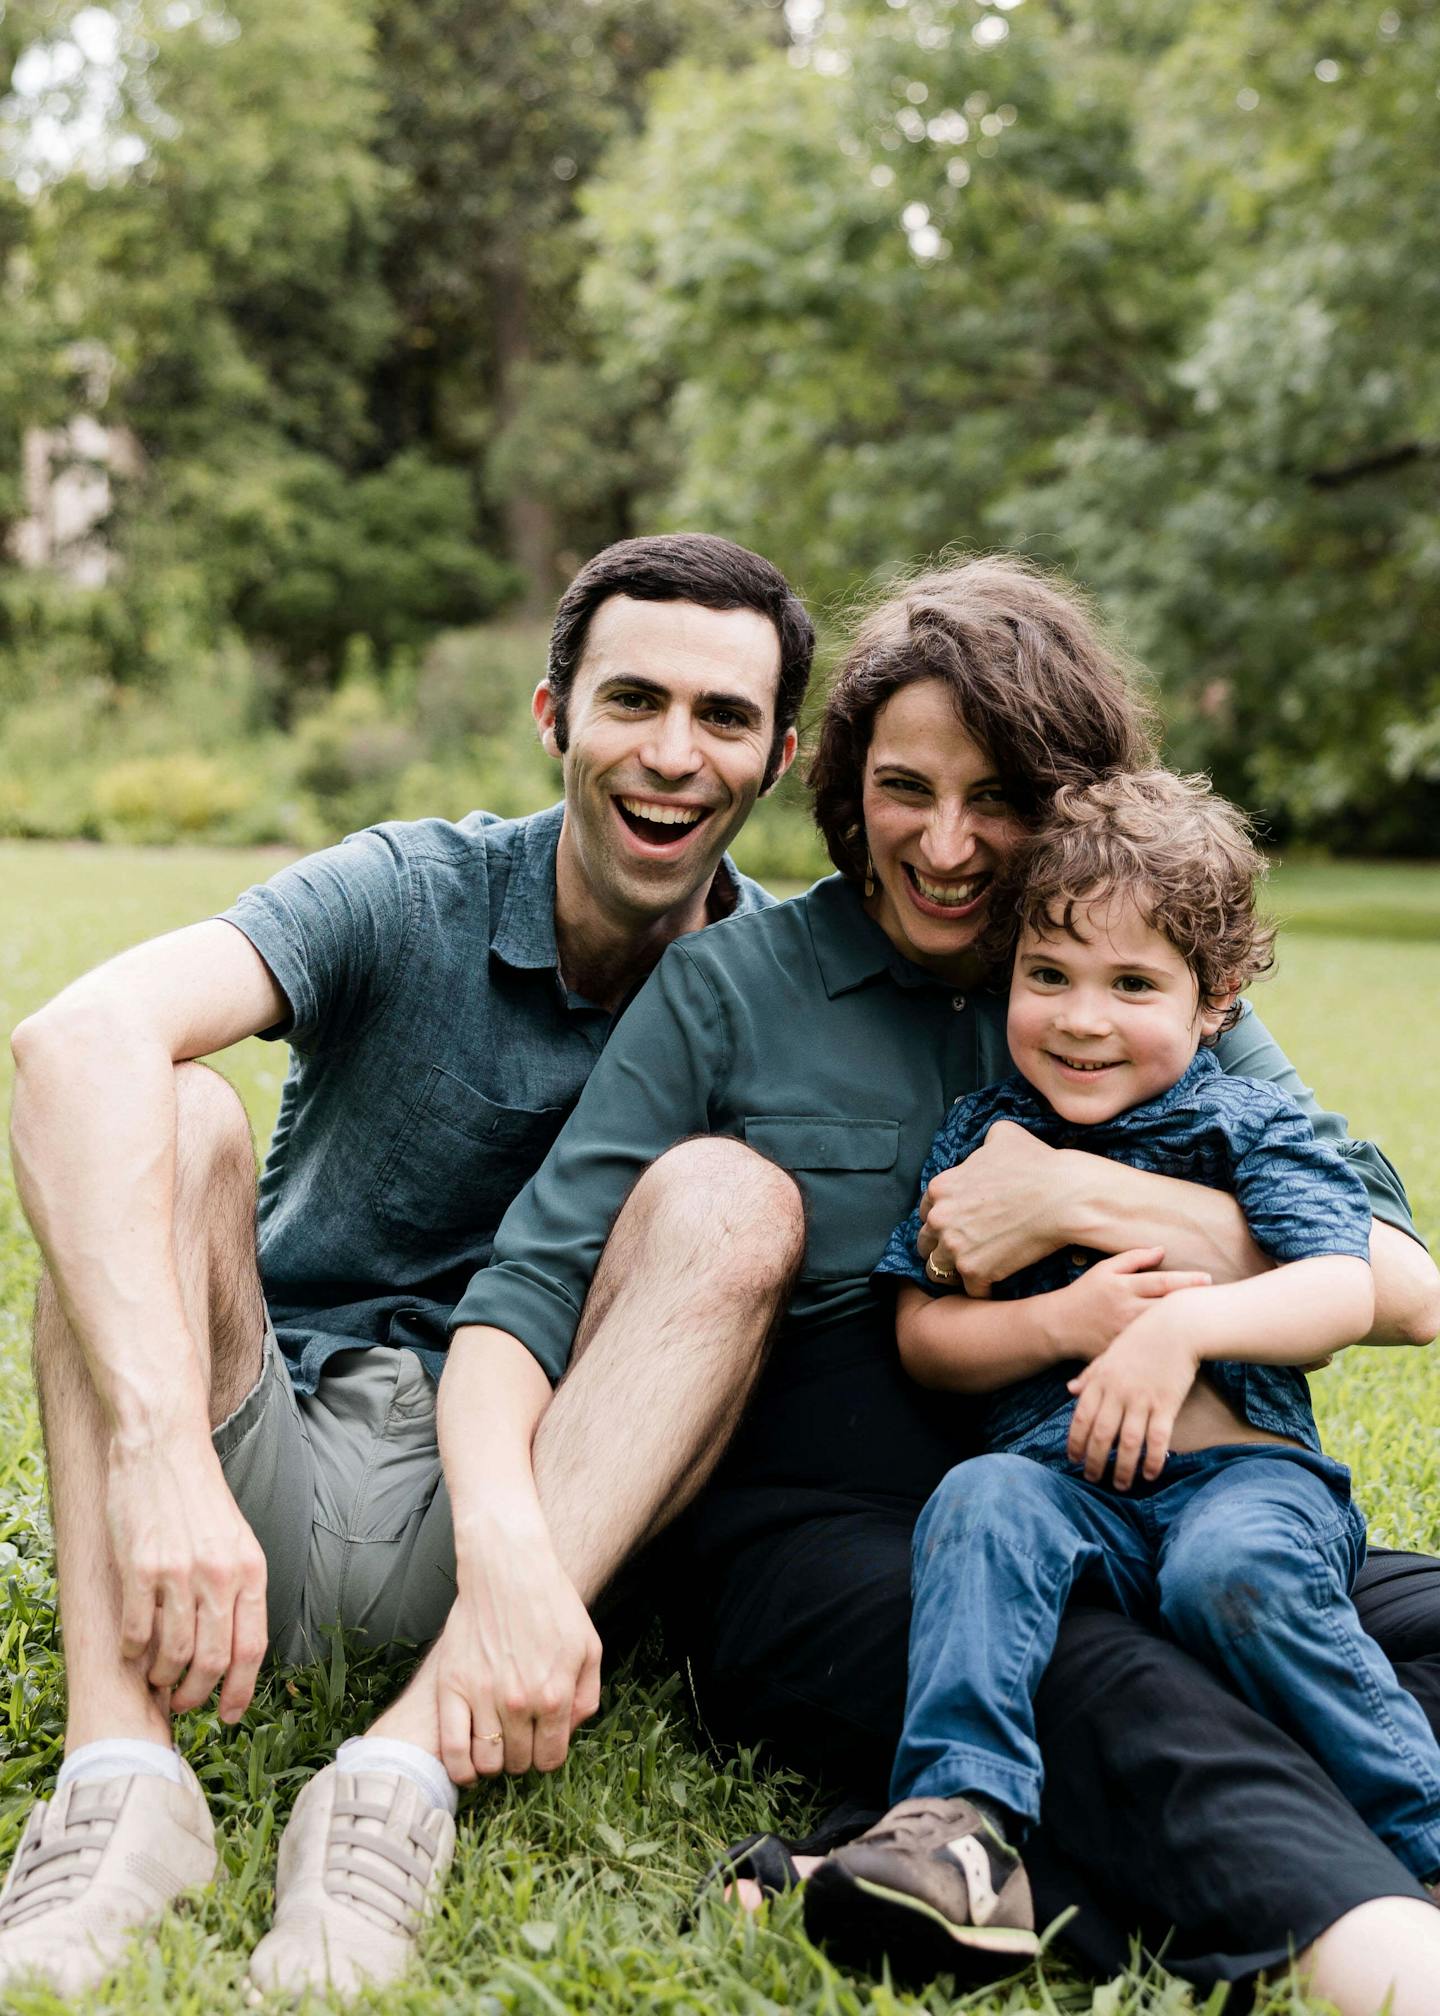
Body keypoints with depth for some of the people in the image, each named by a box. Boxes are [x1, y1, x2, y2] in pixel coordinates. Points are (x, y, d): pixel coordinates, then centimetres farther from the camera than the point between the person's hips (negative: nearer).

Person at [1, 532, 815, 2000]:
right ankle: (119, 1773, -35)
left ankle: (412, 1766, -35)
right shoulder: (405, 896, -8)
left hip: (524, 1504, 1)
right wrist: (161, 1449, -42)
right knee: (175, 1121, -23)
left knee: (736, 1198, -21)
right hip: (258, 1488, 0)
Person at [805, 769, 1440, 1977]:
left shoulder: (1249, 1128, 9)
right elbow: (923, 1339, 9)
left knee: (1234, 1571, -33)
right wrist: (1068, 1322, -8)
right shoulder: (983, 1136, 15)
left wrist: (1185, 1326, -20)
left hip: (1245, 1470, -2)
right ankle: (962, 1817, -38)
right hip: (1065, 1478, 2)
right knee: (980, 1503, -30)